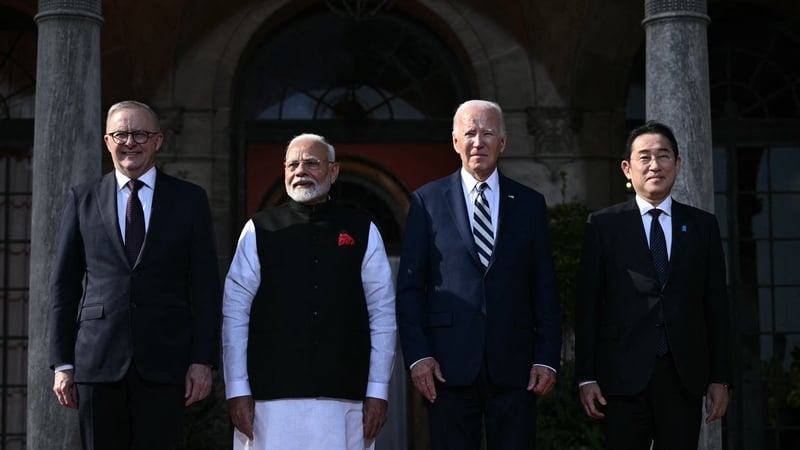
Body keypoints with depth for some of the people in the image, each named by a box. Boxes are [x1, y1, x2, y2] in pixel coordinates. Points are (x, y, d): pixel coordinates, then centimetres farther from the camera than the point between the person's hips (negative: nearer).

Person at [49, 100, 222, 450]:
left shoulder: (190, 199, 7)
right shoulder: (82, 199, 10)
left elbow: (206, 286, 4)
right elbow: (64, 286, 9)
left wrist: (203, 361, -3)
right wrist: (63, 363, 3)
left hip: (163, 363, -1)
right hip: (97, 360, 1)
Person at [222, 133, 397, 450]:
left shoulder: (363, 232, 7)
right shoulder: (259, 230, 5)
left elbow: (382, 314, 5)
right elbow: (235, 313, 2)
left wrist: (378, 391, 0)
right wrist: (237, 390, -2)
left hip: (344, 398, 1)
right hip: (272, 397, 0)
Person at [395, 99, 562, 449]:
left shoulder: (530, 204, 10)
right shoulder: (427, 201, 6)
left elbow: (545, 289, 8)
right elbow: (409, 286, 3)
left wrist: (547, 358, 0)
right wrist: (417, 355, -6)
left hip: (514, 365, 1)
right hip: (449, 364, -1)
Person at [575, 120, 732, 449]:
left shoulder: (702, 225, 11)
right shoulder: (604, 225, 6)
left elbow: (716, 304, 10)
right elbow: (587, 304, 3)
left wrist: (720, 378, 6)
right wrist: (586, 376, -3)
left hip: (685, 376, 2)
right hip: (624, 375, -2)